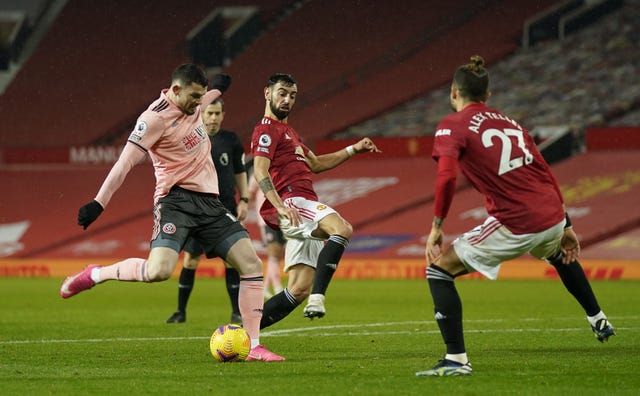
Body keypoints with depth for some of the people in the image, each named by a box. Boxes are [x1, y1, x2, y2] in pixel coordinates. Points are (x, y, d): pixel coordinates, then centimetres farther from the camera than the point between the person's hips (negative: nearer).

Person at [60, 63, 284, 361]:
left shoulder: (191, 103, 11)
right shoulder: (155, 118, -13)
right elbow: (125, 163, -14)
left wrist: (217, 90, 58)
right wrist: (98, 204, -18)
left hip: (208, 202, 8)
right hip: (176, 200, -8)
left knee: (251, 265, -3)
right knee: (159, 270, -29)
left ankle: (254, 347, 1)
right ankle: (94, 275, -3)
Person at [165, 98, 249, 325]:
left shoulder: (231, 140, 5)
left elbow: (240, 172, 12)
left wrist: (244, 200, 4)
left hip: (226, 208, 1)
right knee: (190, 260, -1)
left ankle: (237, 312, 2)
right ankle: (181, 311, 10)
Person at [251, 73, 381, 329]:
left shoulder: (288, 132, 31)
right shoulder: (267, 130, -1)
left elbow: (315, 164, 40)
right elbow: (260, 171, -15)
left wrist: (353, 150, 31)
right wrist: (280, 205, -29)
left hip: (304, 209, 10)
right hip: (292, 202, -10)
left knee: (299, 289, 2)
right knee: (343, 229, -34)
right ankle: (318, 297, -43)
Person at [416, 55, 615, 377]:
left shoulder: (452, 125, -1)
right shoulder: (510, 123, 19)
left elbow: (446, 176, -18)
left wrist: (436, 227, -12)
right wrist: (564, 226, 25)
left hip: (514, 227, -7)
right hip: (552, 216, 7)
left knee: (439, 271, 3)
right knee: (560, 254, 42)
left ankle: (456, 360, -5)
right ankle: (598, 321, 56)